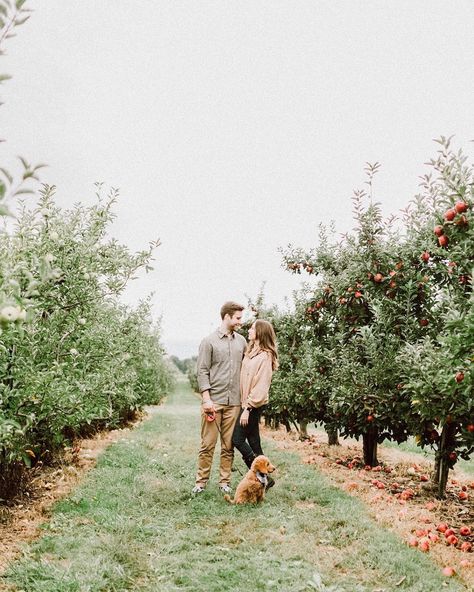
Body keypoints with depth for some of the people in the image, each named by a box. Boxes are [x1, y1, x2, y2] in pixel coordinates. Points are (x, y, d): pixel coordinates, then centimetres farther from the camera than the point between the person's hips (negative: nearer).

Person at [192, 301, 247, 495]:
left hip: (234, 402, 4)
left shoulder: (242, 341, 11)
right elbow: (202, 372, -5)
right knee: (208, 444, 1)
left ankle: (225, 481, 17)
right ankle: (201, 481, 11)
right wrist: (206, 399, -12)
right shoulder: (209, 341, -2)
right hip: (213, 401, -4)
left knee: (229, 445, 8)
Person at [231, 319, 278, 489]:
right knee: (253, 442, 11)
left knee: (237, 439, -6)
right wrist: (246, 405, 7)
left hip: (254, 405, -9)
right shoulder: (251, 352, 13)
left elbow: (261, 387, -19)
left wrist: (248, 408, -20)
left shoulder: (265, 356, -15)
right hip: (247, 403, 9)